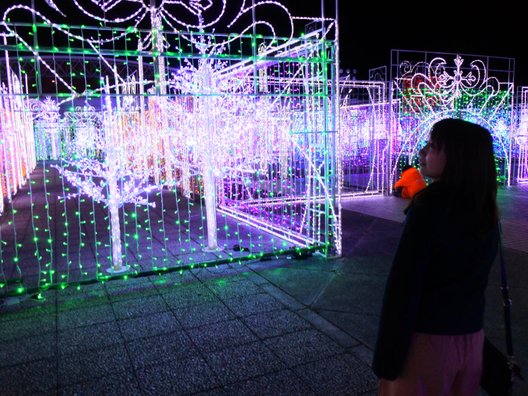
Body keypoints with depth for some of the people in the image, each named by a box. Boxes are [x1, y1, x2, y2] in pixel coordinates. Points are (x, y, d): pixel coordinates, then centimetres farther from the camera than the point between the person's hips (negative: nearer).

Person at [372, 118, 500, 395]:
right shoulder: (487, 212, -1)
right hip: (471, 338, 7)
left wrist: (386, 361, -15)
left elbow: (403, 288, -21)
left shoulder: (428, 208, -21)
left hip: (425, 338, -6)